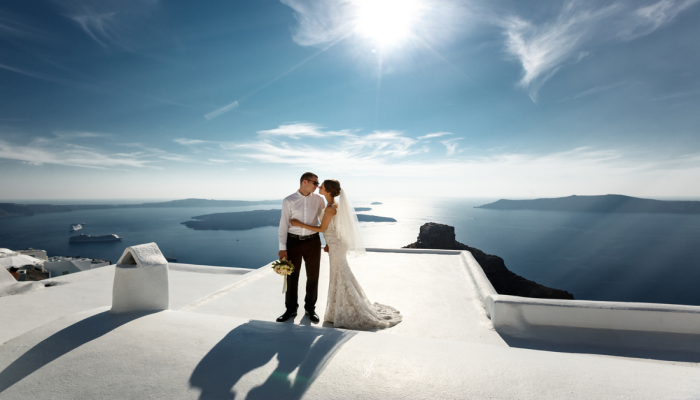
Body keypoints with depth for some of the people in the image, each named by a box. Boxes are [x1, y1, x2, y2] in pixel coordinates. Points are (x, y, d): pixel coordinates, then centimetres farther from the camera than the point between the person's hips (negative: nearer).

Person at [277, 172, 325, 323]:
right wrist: (282, 248, -10)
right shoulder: (288, 201, -5)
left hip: (313, 241, 2)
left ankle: (310, 308, 30)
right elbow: (283, 225, -6)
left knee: (313, 276, 10)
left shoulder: (319, 200, 1)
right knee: (292, 277, 9)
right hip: (293, 241, -1)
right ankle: (291, 309, 29)